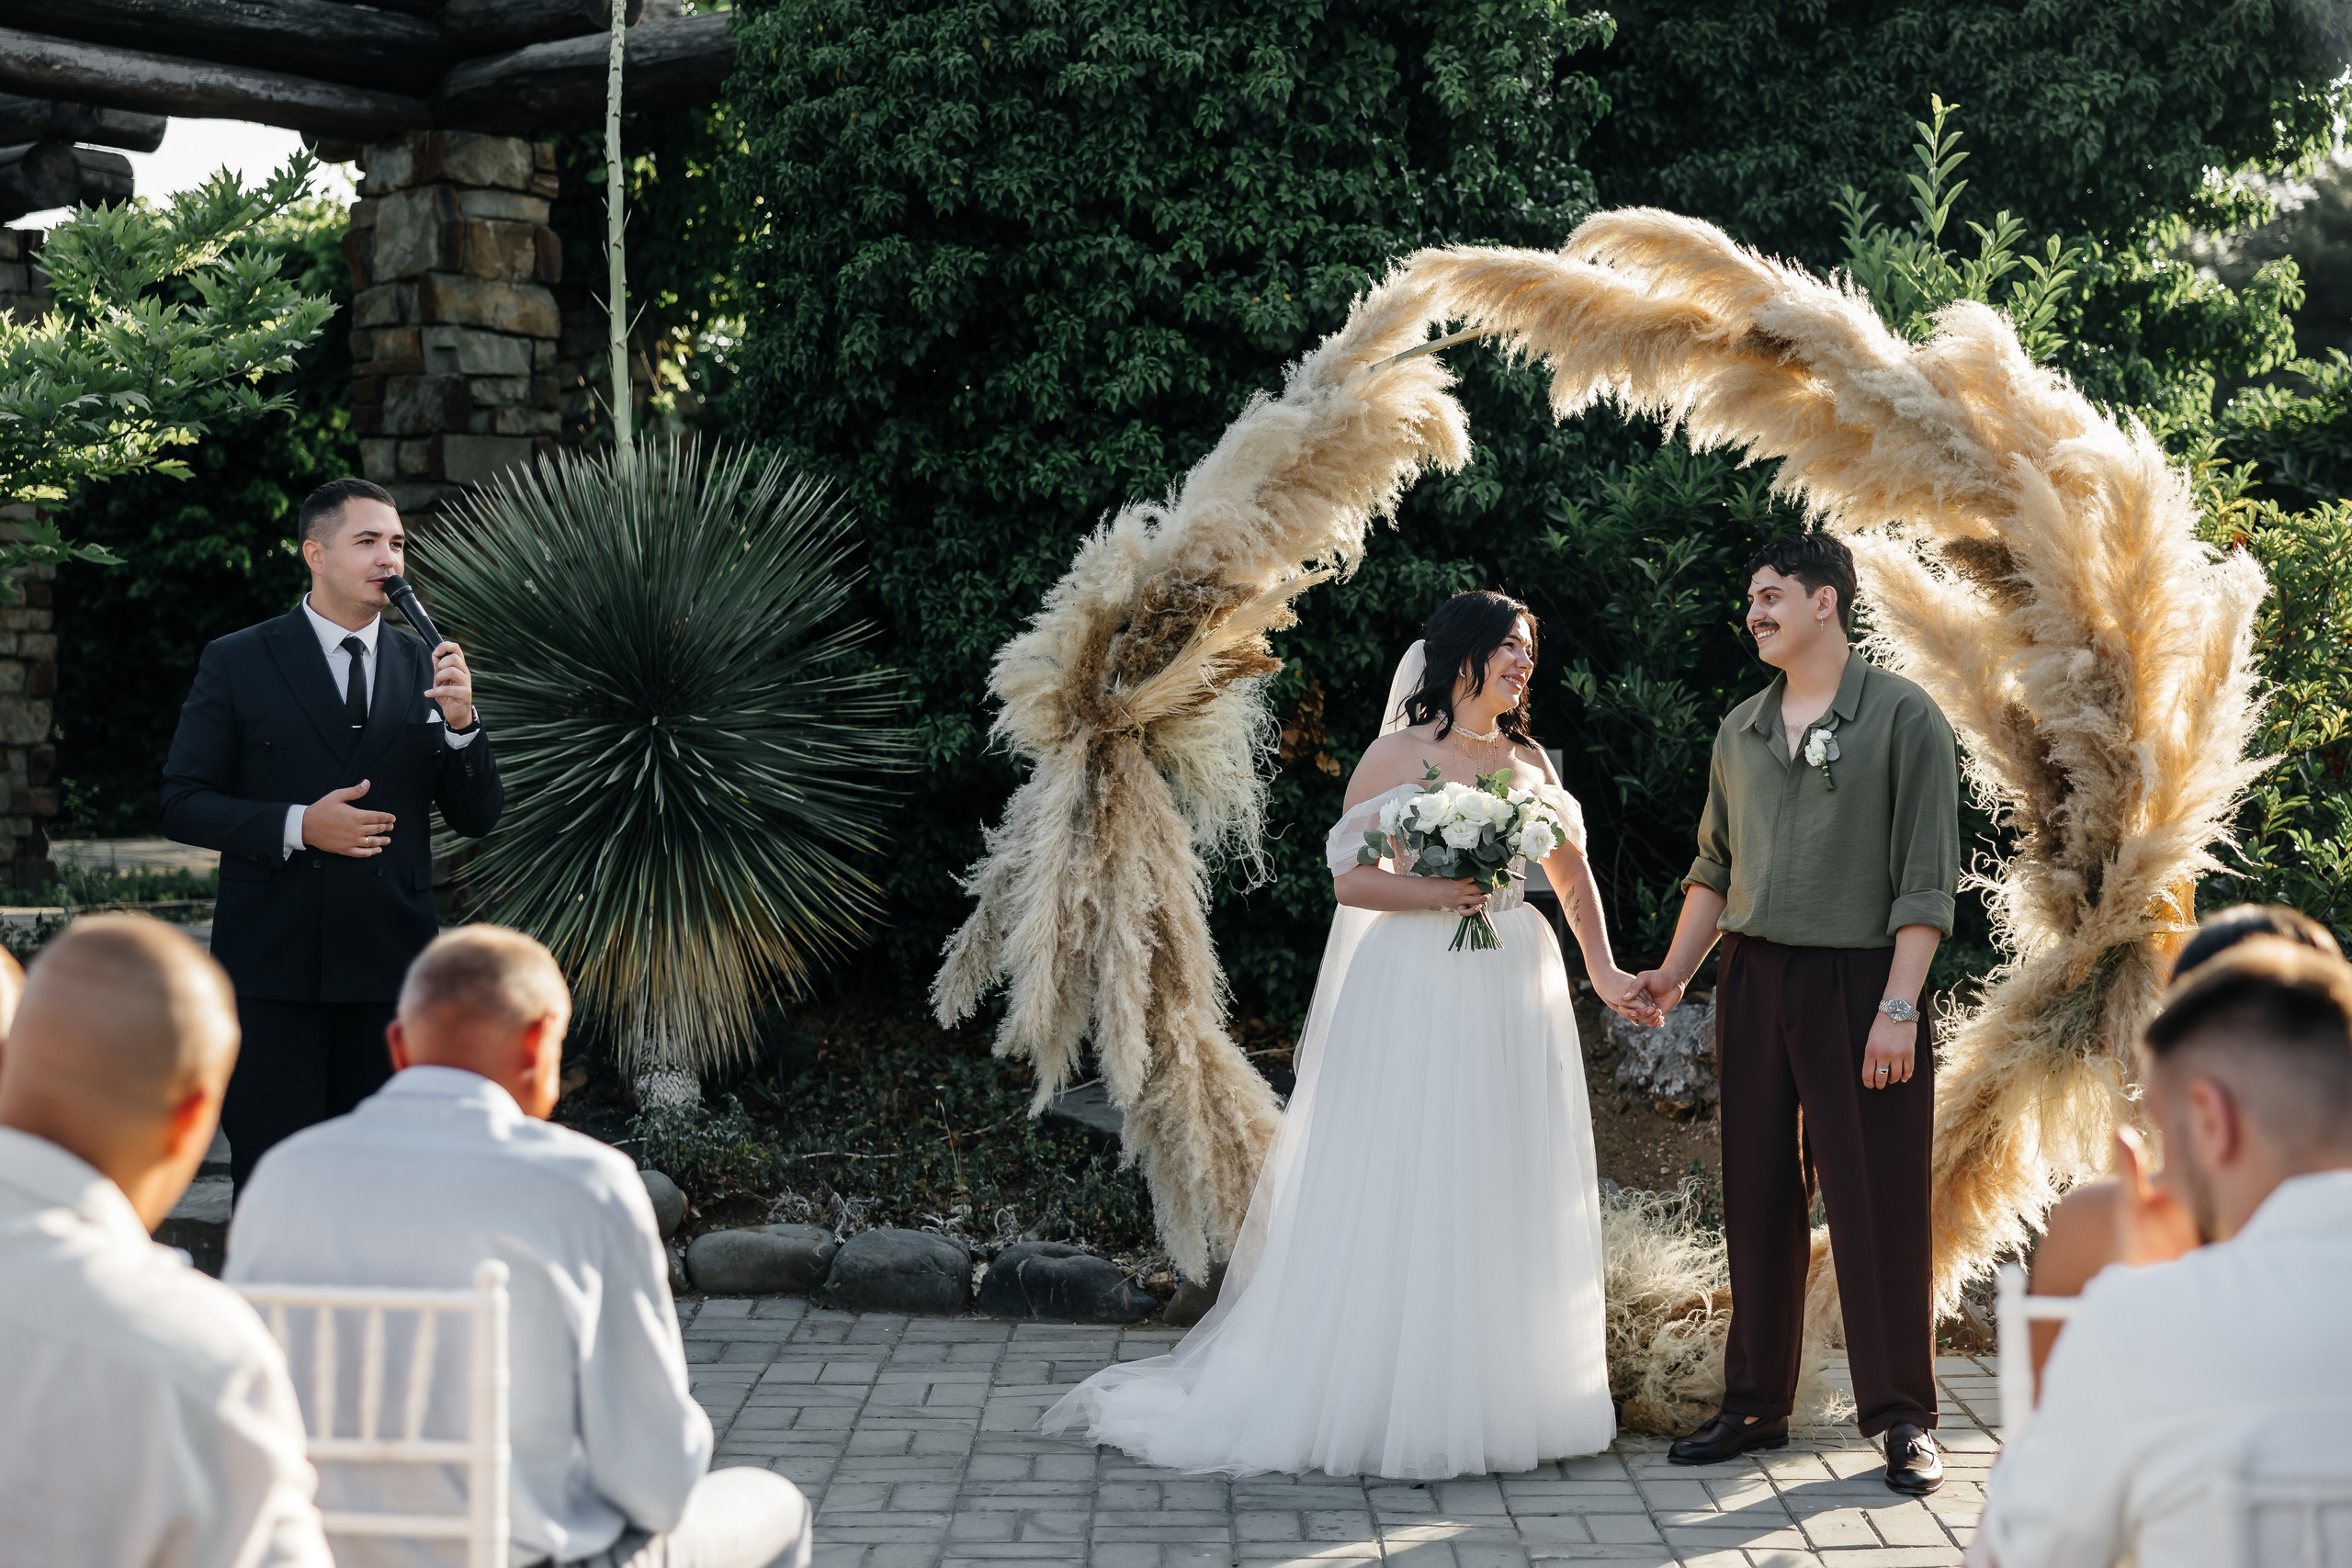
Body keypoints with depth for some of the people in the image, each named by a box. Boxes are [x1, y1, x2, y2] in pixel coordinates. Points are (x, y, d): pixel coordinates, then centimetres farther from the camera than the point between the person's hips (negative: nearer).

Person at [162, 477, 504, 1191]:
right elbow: (182, 804, -2)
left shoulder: (424, 666, 9)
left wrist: (459, 721, -11)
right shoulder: (236, 663, 0)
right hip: (274, 966, -3)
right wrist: (296, 825, -17)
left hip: (390, 965, 3)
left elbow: (478, 818, 7)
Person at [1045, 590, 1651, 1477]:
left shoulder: (1528, 760, 13)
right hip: (1415, 996, -5)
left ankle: (1499, 1398, 14)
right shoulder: (1398, 755, -2)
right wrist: (1436, 893, -18)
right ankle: (1386, 1401, -1)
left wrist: (1602, 970, 18)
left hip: (1512, 1002, 5)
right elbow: (1349, 878, -6)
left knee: (1502, 1196, 6)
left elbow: (1572, 872, 23)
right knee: (1399, 1199, -5)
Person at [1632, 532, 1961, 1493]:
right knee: (1758, 1199, 9)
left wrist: (1899, 1006, -15)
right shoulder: (1740, 731, 14)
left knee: (1876, 1201, -2)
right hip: (1753, 981, 5)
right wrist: (1672, 974, 9)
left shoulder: (1903, 718, -4)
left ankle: (1903, 1419, 7)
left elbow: (1927, 878, -8)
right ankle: (1756, 1404, 18)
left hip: (1859, 981, -5)